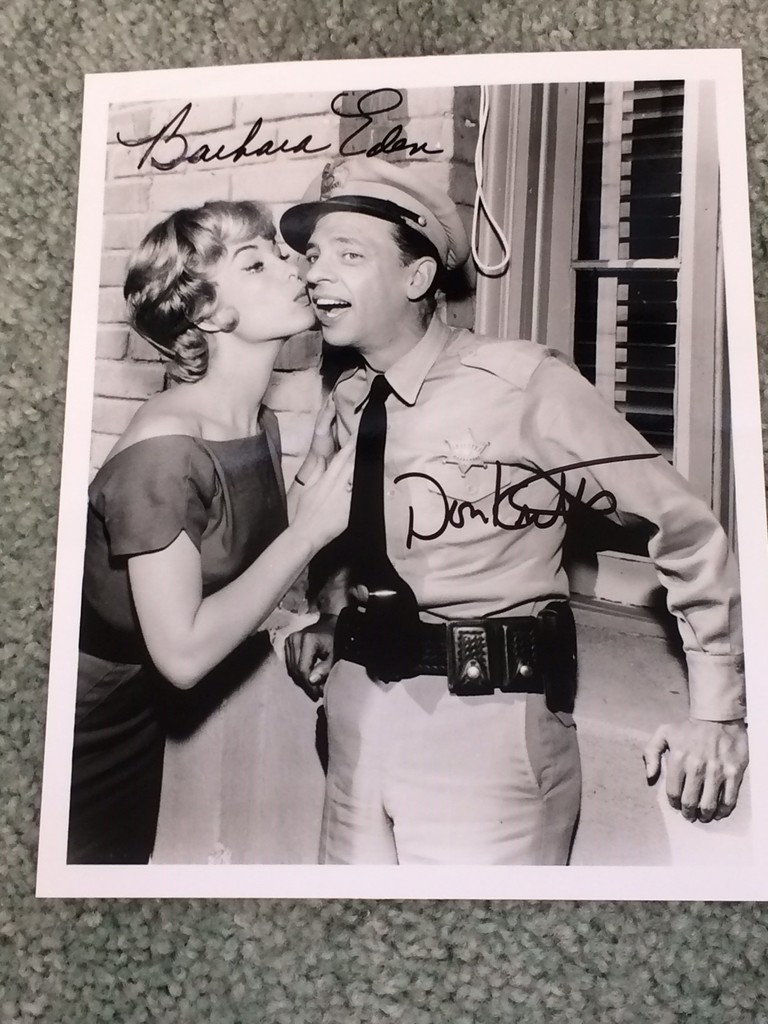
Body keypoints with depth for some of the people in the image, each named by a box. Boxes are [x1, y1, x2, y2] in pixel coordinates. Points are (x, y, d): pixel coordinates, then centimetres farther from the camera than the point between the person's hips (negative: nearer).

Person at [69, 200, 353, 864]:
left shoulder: (265, 425, -4)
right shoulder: (164, 449, -28)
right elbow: (183, 653, -29)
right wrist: (308, 532, -26)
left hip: (145, 718, 8)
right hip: (89, 726, -8)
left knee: (131, 858, 23)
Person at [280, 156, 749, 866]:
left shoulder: (523, 384, -13)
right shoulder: (345, 404, 5)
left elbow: (684, 526, -10)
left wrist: (717, 712, -8)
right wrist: (329, 621, 3)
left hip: (486, 722, -5)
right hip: (359, 708, 6)